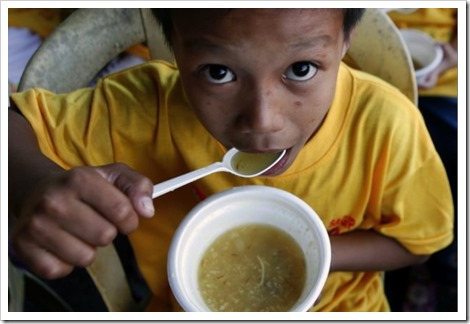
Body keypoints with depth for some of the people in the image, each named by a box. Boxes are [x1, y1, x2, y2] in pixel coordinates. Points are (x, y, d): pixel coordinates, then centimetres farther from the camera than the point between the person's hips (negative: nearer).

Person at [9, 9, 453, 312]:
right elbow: (13, 121, -15)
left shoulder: (385, 124, -25)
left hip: (335, 307, 1)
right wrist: (38, 183, -37)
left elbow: (416, 239, -9)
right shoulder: (144, 109, -25)